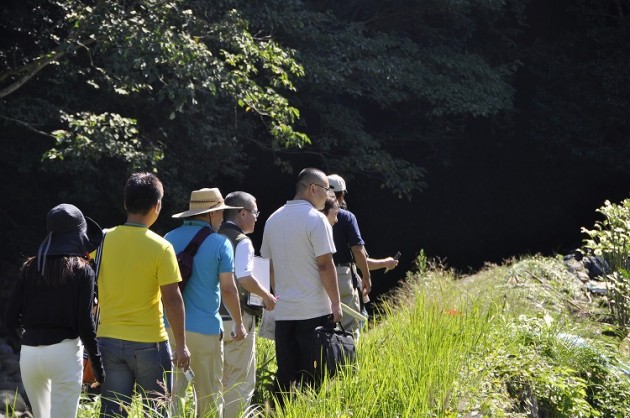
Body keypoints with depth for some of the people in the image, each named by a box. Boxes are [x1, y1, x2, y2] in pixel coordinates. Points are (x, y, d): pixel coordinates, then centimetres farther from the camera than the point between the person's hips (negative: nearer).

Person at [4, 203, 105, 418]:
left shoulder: (30, 267, 8)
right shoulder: (82, 270, -2)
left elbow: (11, 316, 6)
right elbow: (85, 322, -7)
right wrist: (97, 363, 2)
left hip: (29, 353, 4)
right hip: (64, 352, -4)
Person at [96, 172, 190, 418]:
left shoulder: (104, 240, 0)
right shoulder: (160, 248, -11)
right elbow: (172, 300, -12)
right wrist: (181, 345, -4)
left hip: (109, 341, 3)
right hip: (149, 343, -3)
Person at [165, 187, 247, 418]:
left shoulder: (169, 239, 7)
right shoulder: (220, 244, -6)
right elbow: (228, 289, -8)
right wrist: (239, 323, 5)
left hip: (171, 327, 4)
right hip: (205, 328, -4)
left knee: (172, 392, 7)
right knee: (209, 396, 5)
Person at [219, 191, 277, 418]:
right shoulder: (242, 241, -13)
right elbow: (245, 277, -25)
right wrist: (267, 296, -10)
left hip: (213, 317, 8)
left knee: (219, 380, 16)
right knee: (241, 382, 0)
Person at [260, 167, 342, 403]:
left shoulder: (273, 219, 11)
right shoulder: (315, 219, -9)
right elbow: (325, 265, -13)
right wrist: (336, 304, -7)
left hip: (282, 312, 6)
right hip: (314, 312, -6)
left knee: (285, 376, 9)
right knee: (313, 378, -2)